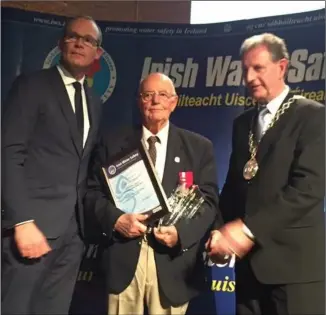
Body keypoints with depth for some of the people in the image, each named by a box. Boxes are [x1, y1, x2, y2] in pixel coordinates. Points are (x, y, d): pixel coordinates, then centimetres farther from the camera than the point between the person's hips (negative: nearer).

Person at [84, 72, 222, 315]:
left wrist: (181, 232, -16)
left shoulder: (199, 147, 6)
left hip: (173, 262, 0)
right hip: (124, 259, 1)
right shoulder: (113, 143, 8)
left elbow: (208, 201, 1)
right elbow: (93, 191, 6)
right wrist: (116, 219, -13)